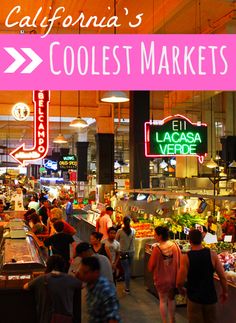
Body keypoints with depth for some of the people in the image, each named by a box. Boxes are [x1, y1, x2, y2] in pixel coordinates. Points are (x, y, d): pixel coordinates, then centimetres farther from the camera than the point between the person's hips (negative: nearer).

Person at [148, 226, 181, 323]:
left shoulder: (157, 249, -22)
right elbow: (179, 262, 0)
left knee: (163, 301, 13)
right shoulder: (175, 246, -10)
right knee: (171, 299, 22)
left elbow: (151, 267, -14)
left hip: (161, 279, -4)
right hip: (173, 278, 4)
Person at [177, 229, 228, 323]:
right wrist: (225, 292, 8)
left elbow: (180, 282, -15)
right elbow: (222, 276, -8)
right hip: (210, 297, 2)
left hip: (194, 298, -2)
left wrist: (180, 287, 7)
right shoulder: (212, 254, -11)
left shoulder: (186, 257, -16)